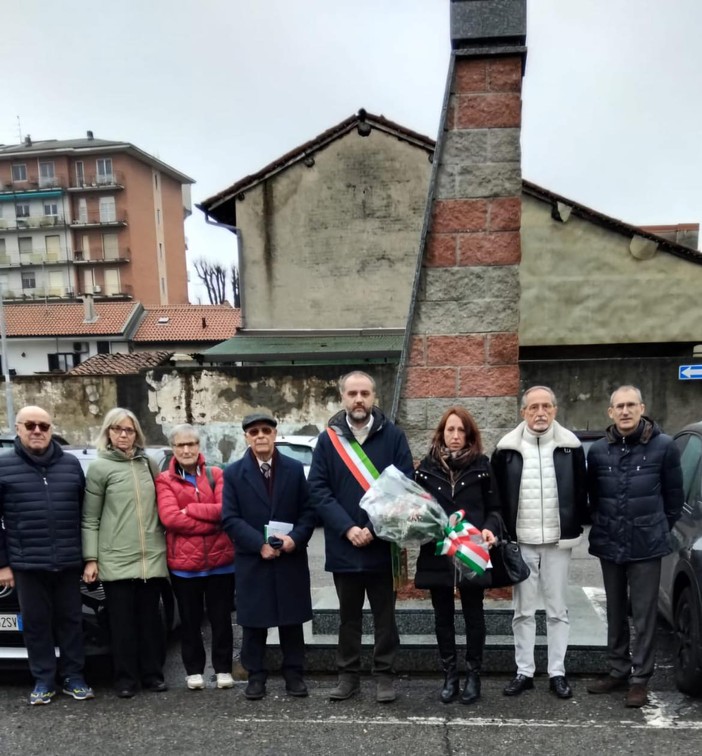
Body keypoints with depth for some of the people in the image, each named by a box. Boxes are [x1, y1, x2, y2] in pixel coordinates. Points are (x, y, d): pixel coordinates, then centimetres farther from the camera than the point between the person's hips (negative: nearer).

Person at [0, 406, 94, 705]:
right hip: (26, 564, -2)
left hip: (69, 562, 2)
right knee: (36, 622, 8)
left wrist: (89, 555, 6)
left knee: (71, 620, 10)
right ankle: (43, 680, 23)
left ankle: (73, 677, 23)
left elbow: (86, 513, 10)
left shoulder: (71, 464, 6)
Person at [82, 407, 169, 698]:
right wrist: (91, 559, -6)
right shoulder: (99, 467, -1)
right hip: (116, 560, -3)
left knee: (150, 619, 10)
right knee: (122, 622, 5)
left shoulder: (148, 464, 11)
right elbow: (90, 519, -1)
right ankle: (125, 678, 18)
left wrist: (165, 544, 10)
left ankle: (152, 674, 22)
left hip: (152, 557, 3)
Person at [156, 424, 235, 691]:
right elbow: (169, 517, -15)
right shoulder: (164, 480, 0)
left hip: (220, 559, 1)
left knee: (221, 618, 11)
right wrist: (211, 520, -17)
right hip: (183, 562, -1)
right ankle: (194, 670, 27)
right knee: (190, 620, 13)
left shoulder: (216, 475, 3)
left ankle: (223, 668, 25)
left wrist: (189, 509, -14)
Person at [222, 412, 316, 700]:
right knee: (253, 623, 7)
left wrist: (295, 538, -15)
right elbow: (230, 518, -6)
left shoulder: (295, 469, 5)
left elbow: (308, 510, 3)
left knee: (292, 621, 9)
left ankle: (294, 674, 22)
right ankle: (256, 676, 21)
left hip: (291, 559, 1)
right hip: (252, 560, -1)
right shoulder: (233, 473, 1)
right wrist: (260, 544, -17)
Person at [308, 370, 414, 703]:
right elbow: (318, 489, -4)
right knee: (348, 615, 15)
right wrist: (347, 529, -14)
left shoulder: (393, 436, -2)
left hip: (383, 545, -1)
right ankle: (349, 675, 28)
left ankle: (384, 675, 25)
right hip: (343, 546, 1)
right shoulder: (328, 439, 1)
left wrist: (375, 528, -14)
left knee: (384, 614, 11)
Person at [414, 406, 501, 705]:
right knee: (443, 616, 10)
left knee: (473, 615, 10)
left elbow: (494, 508, 3)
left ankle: (473, 675, 24)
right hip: (437, 552, 1)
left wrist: (489, 529, -14)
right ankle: (450, 675, 24)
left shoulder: (482, 465, 0)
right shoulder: (427, 466, 3)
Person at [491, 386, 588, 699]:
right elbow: (496, 495, 3)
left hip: (557, 541, 0)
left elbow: (580, 490, 6)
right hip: (520, 541, 0)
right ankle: (524, 672, 20)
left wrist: (575, 528, 1)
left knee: (557, 610, 9)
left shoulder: (571, 446, -1)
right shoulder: (506, 448, -2)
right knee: (523, 610, 9)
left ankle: (557, 673, 21)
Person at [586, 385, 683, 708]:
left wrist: (660, 529, 6)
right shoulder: (598, 450, 0)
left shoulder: (663, 446, -8)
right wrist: (601, 526, 11)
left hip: (647, 546, -3)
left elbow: (674, 495, 0)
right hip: (609, 546, 3)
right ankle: (618, 670, 28)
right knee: (616, 612, 15)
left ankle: (640, 678, 16)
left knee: (644, 614, 3)